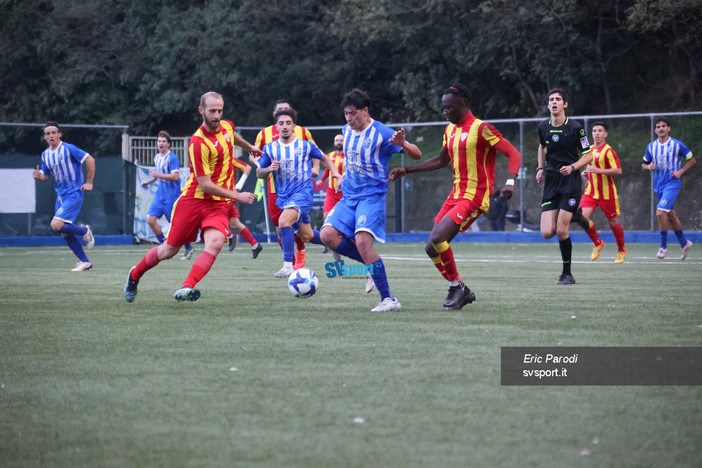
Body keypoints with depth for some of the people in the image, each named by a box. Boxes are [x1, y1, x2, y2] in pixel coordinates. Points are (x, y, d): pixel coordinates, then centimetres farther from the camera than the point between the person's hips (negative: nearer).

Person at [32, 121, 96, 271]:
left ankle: (85, 231, 3)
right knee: (65, 233, 6)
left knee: (56, 225, -21)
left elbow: (90, 160, -11)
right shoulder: (45, 155, 9)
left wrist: (89, 183, -9)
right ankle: (85, 262, 17)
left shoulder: (69, 149, -13)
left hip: (74, 194, -8)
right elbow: (46, 176, 17)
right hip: (61, 195, 8)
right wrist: (39, 176, -7)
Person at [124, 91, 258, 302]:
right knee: (169, 250, 5)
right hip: (193, 199, -4)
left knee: (215, 243, -25)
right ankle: (134, 275, 31)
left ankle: (187, 287, -33)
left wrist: (249, 147, 49)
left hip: (218, 204, 5)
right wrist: (237, 196, -16)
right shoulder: (198, 143, -19)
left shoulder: (227, 127, 3)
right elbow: (205, 184, -19)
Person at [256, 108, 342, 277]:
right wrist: (269, 169, -12)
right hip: (283, 196, 5)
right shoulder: (270, 148, 4)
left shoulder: (305, 146, -1)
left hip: (302, 192, -5)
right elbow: (258, 172, 10)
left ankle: (288, 265, -28)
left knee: (284, 221, -30)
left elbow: (324, 158, 16)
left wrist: (335, 173, 1)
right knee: (306, 236, 13)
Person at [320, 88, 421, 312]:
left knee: (362, 240, -25)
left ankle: (388, 299, -19)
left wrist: (403, 145, -33)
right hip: (349, 197, 7)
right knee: (328, 235, -11)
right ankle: (373, 265, 8)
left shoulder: (381, 133, -12)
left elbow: (417, 155, -13)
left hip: (372, 196, -7)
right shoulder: (347, 130, 10)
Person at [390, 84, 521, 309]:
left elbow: (513, 154, -14)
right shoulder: (450, 130, 13)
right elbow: (442, 160, 29)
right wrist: (407, 170, 25)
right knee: (432, 248, 3)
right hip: (456, 195, 9)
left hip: (474, 198, -9)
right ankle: (462, 291, 15)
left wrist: (510, 182, -30)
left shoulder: (481, 129, -12)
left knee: (437, 238, -22)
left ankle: (456, 286, -4)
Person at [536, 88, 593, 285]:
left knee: (561, 231, -12)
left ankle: (567, 274, 4)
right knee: (546, 233, -7)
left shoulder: (575, 128, -8)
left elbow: (588, 155, -2)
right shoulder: (543, 127, 6)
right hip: (551, 182, 5)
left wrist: (573, 167, -18)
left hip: (570, 182, -5)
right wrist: (541, 168, 13)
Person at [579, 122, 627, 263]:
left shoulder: (608, 150, -12)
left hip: (607, 193, -6)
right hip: (591, 191, 6)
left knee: (613, 222, 5)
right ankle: (597, 244, 9)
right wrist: (585, 174, 7)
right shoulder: (589, 150, 12)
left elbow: (618, 170, -19)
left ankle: (621, 250, 28)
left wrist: (598, 170, -25)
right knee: (583, 217, -14)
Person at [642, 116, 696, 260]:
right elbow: (644, 164, 16)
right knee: (671, 215, 13)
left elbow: (692, 159, 4)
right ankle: (684, 243, 30)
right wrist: (648, 166, -7)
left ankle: (663, 246, -10)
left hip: (672, 184, -6)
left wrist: (680, 171, -10)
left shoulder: (677, 145, -6)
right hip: (658, 186, 6)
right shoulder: (651, 146, 6)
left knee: (660, 212, -20)